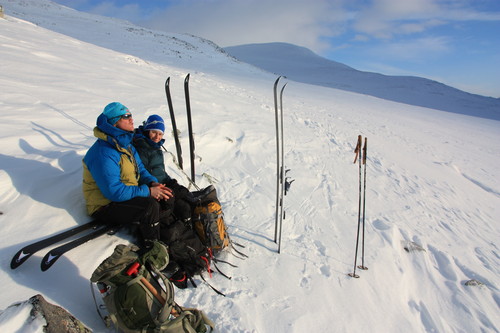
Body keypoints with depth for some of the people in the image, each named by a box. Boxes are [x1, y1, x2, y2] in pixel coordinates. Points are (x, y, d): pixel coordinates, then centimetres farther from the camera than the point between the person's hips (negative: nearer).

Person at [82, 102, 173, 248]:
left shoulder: (127, 144, 6)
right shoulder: (104, 153, -26)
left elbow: (140, 169, 11)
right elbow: (114, 192, -31)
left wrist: (152, 182, -11)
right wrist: (148, 191, -27)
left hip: (126, 196, 10)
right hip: (105, 207, -9)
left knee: (164, 198, 0)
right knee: (150, 206, -28)